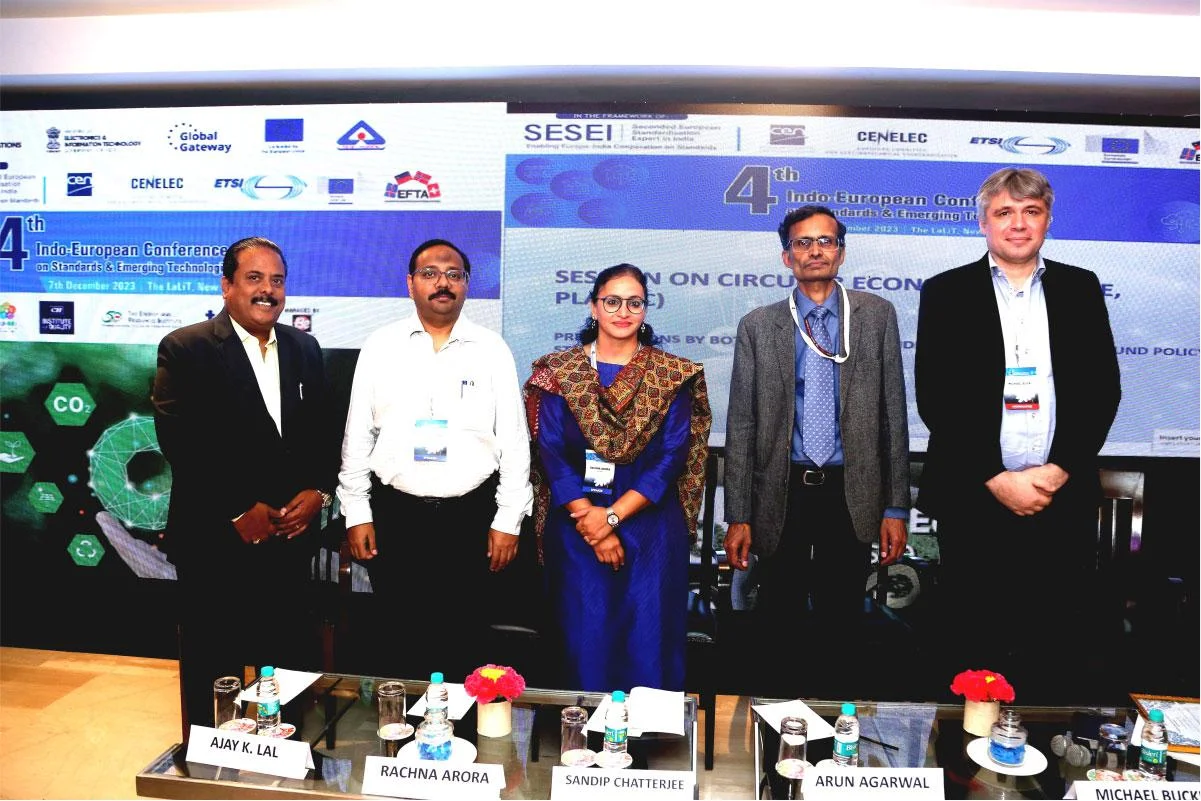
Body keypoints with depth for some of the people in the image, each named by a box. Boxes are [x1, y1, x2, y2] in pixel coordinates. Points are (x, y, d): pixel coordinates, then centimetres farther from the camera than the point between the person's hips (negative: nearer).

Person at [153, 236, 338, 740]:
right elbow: (181, 444, -12)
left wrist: (318, 491, -5)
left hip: (291, 538, 4)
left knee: (295, 663, 8)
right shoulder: (185, 349, -5)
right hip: (215, 542, -4)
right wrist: (238, 512, -14)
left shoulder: (305, 349, 11)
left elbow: (323, 433, 11)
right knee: (215, 671, 10)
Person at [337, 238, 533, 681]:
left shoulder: (492, 350, 2)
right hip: (395, 516, 1)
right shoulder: (381, 346, 4)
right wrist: (356, 513, 2)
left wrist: (508, 521, -1)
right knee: (397, 644, 10)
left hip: (470, 518, 0)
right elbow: (357, 435, 6)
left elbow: (513, 440, 2)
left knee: (464, 644, 7)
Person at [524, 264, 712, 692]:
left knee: (649, 642, 3)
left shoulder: (673, 375, 1)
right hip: (576, 527, 1)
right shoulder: (560, 370, 3)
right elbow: (551, 452, -3)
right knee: (584, 638, 5)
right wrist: (591, 520, -11)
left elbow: (672, 456, -5)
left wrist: (612, 516, -14)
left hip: (649, 524, 0)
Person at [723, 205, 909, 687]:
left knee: (842, 616, 11)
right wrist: (738, 516, -2)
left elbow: (893, 413, 4)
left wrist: (895, 507, 0)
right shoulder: (757, 326, 3)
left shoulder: (877, 316, 4)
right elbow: (740, 425, 1)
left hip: (852, 493, 0)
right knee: (778, 619, 10)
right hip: (782, 492, 0)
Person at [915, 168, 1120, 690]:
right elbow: (934, 398, -3)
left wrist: (1060, 471, -6)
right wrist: (996, 479, -9)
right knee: (973, 651, 5)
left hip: (1064, 500, 2)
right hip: (973, 500, -2)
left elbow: (1103, 389, 7)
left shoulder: (1081, 289, 11)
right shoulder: (945, 293, 3)